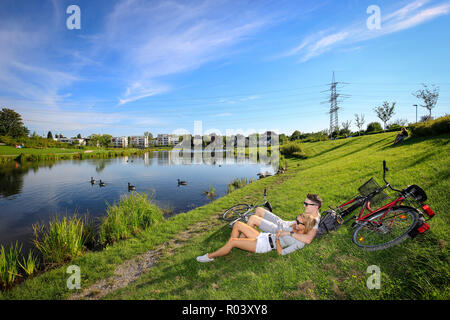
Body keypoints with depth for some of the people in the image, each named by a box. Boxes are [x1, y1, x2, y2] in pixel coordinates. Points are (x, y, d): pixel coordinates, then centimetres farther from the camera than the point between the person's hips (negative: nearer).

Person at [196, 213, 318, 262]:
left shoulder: (300, 242, -15)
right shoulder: (296, 230, 8)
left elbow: (281, 253, -17)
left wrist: (277, 238, -19)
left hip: (264, 245, -9)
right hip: (264, 236, 9)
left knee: (232, 241, -21)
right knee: (238, 224, -2)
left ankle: (210, 256, -2)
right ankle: (229, 249, 10)